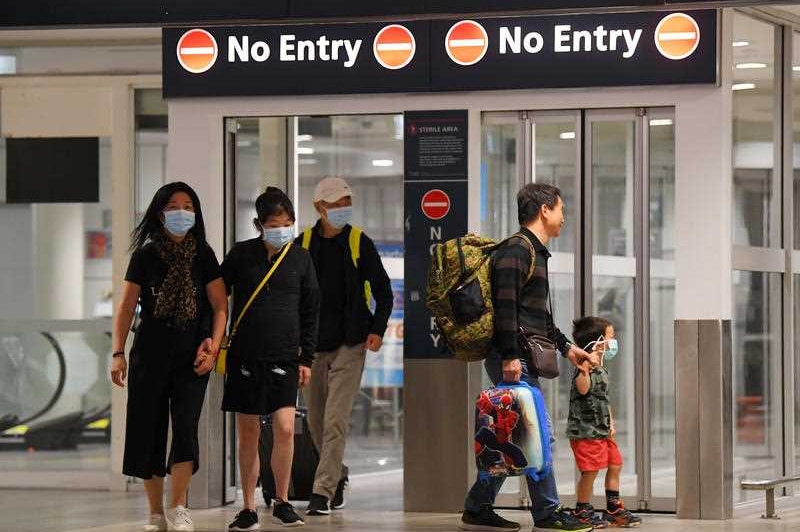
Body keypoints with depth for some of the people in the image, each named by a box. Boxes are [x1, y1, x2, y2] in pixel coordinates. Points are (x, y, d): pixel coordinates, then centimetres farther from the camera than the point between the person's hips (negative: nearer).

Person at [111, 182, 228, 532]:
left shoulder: (203, 255, 5)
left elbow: (220, 306, 5)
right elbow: (127, 306, 3)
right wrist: (118, 353, -4)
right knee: (148, 430, 1)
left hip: (191, 355, 0)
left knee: (185, 426, -13)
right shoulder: (145, 255, 3)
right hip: (150, 354, 0)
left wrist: (213, 346, -9)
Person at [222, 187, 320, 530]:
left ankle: (282, 502, 7)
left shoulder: (301, 258, 4)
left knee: (285, 428, -11)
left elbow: (310, 312, 9)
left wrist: (306, 359, 6)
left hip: (284, 357, 0)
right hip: (244, 356, 0)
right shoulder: (241, 254, 0)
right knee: (248, 433, 5)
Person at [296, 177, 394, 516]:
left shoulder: (359, 243, -1)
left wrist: (378, 329, -9)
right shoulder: (302, 244, 4)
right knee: (316, 421, 11)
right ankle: (338, 476, 33)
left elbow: (383, 290, 4)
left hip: (349, 345, -3)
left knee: (335, 420, -12)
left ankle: (323, 492, -14)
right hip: (311, 345, 3)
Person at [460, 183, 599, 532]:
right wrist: (510, 356, -24)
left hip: (518, 360, 11)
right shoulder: (517, 249, -10)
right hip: (513, 359, -11)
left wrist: (567, 347, 30)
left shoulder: (534, 252, 24)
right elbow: (506, 304, -19)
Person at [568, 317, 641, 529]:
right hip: (586, 430, -10)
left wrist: (611, 423, 18)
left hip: (602, 430, 10)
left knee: (615, 465, 13)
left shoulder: (601, 369, 16)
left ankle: (614, 509, 23)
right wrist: (584, 371, -46)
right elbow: (583, 389, -32)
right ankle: (582, 512, 5)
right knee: (590, 470, -7)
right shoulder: (587, 368, -16)